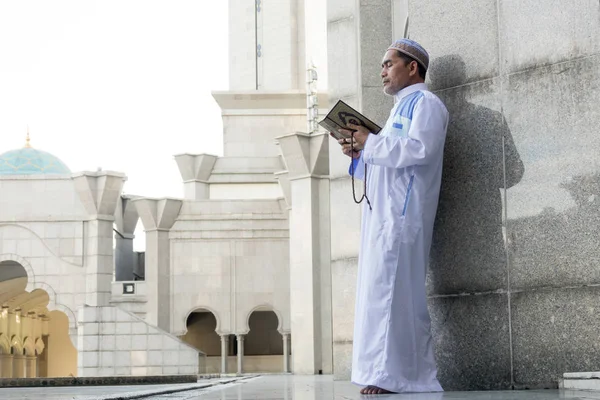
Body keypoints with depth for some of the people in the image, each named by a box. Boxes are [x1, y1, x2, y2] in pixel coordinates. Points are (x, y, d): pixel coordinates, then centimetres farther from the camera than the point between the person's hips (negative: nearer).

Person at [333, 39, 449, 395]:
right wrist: (360, 154, 12)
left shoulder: (425, 103, -1)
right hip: (384, 215, 10)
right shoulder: (401, 109, 29)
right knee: (384, 291, 5)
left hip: (402, 215, -10)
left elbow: (420, 149, -19)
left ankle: (393, 375, -16)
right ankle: (414, 377, 7)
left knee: (389, 289, -15)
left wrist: (370, 143, -12)